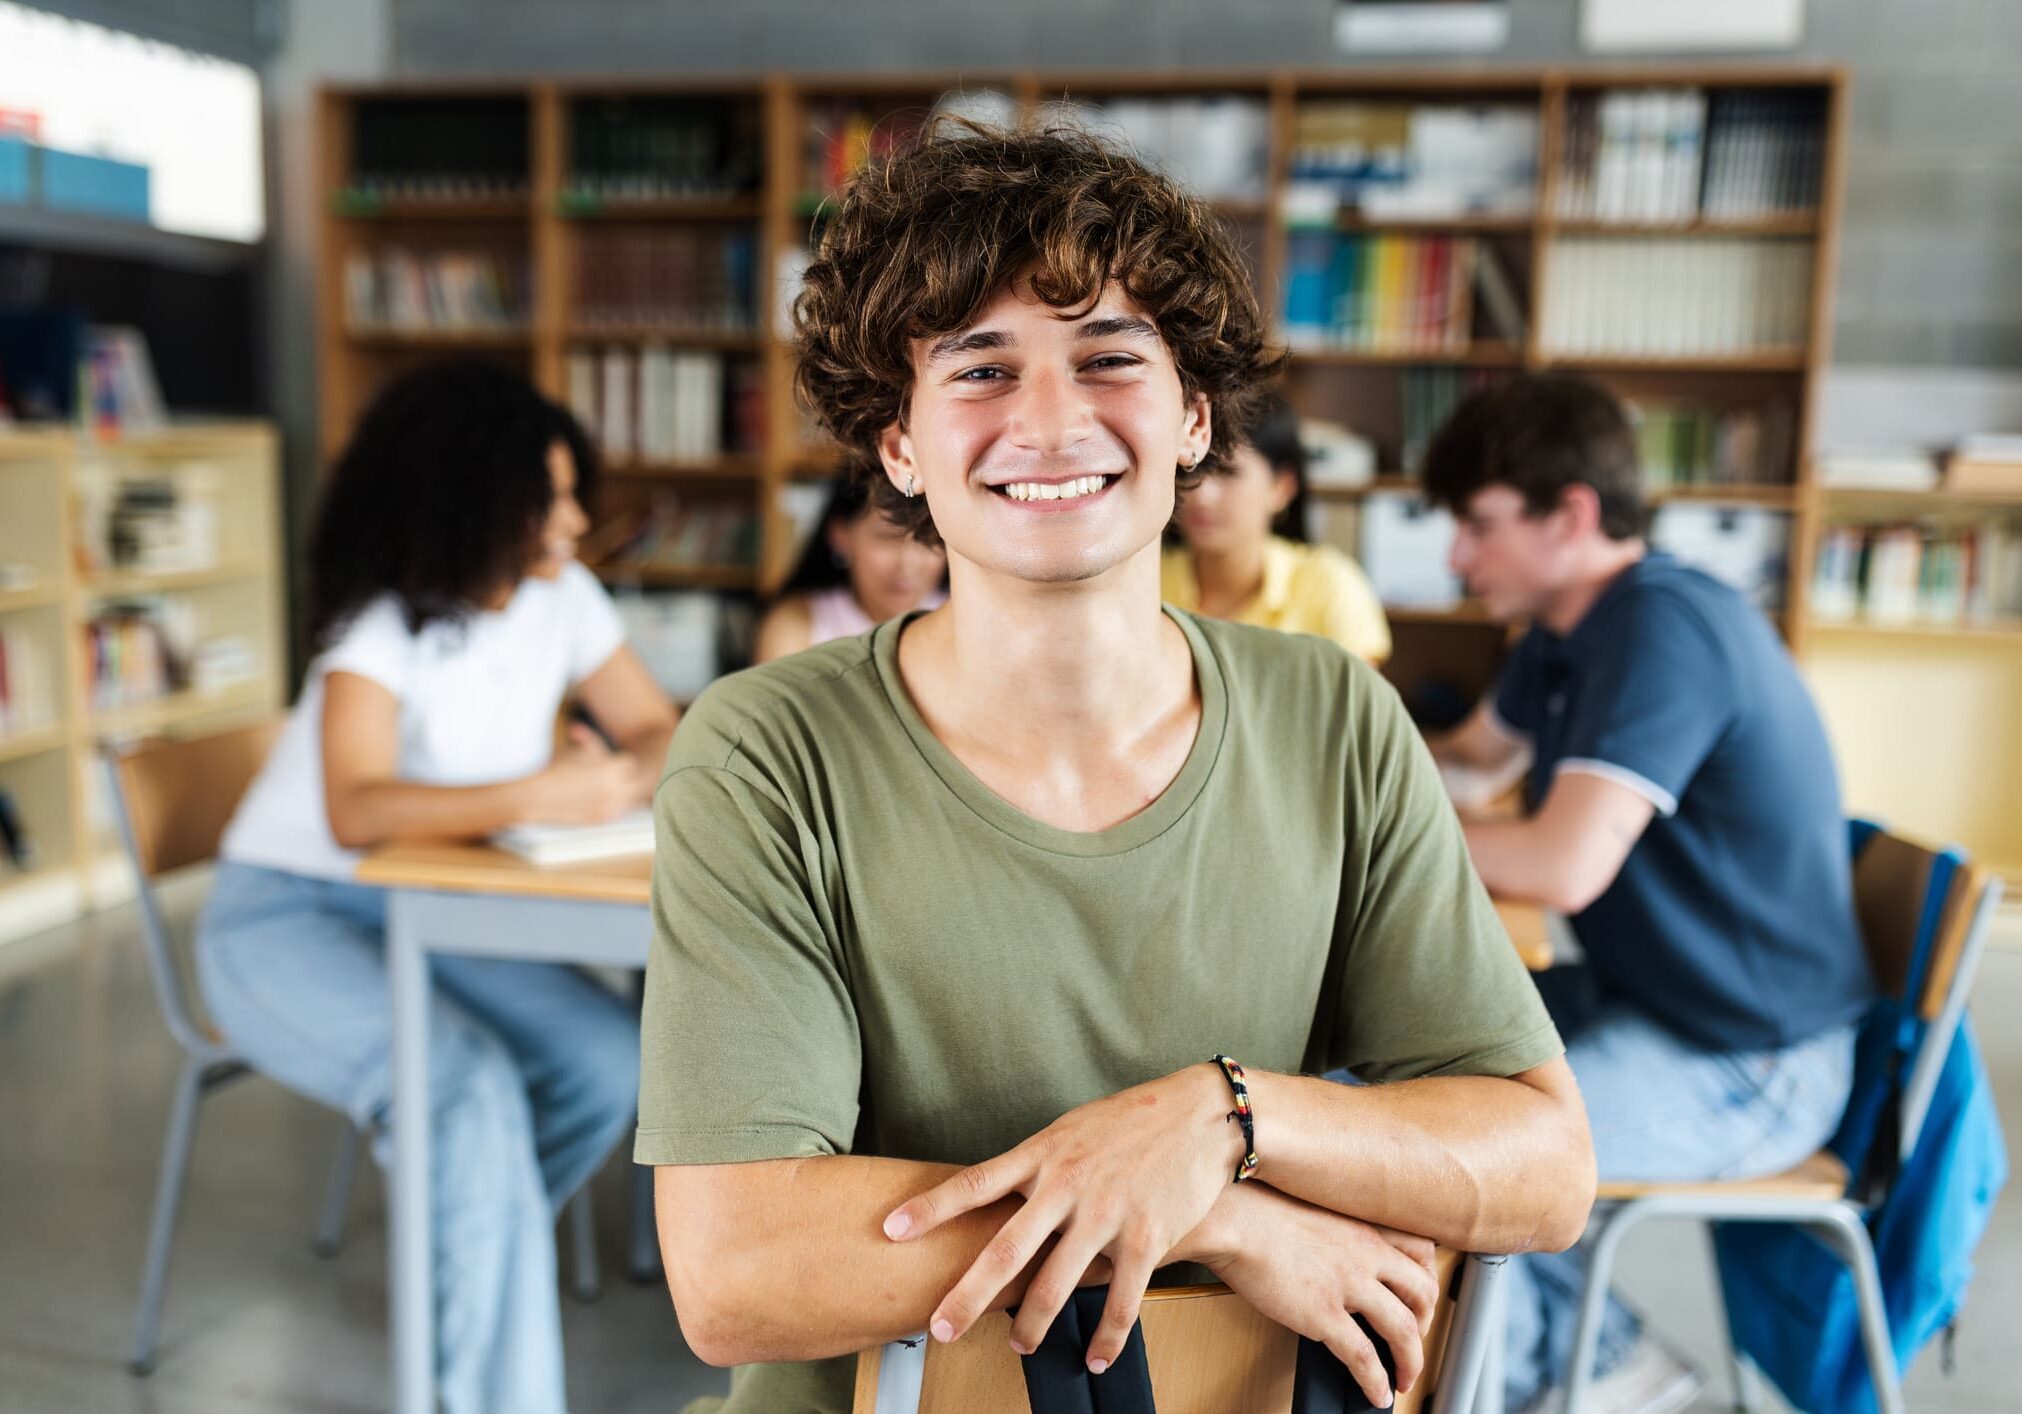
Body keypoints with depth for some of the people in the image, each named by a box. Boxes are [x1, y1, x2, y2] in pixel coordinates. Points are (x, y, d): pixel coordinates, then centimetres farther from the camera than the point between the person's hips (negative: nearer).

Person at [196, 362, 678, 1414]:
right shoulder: (382, 624, -21)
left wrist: (622, 778, -23)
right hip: (288, 919, -5)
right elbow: (356, 812, -34)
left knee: (611, 1063, -18)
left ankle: (462, 1263, 8)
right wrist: (539, 796, -44)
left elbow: (656, 731, 1)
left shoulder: (562, 598, -3)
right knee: (470, 1089, -32)